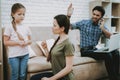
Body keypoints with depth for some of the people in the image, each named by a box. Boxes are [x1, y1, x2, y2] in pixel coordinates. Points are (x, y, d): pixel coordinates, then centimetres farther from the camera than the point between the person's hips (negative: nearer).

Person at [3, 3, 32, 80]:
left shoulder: (26, 27, 4)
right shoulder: (9, 27, -9)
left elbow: (30, 40, 11)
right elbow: (5, 42, -9)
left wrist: (26, 42, -12)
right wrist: (18, 42, -20)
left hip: (25, 54, 4)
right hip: (14, 55, -4)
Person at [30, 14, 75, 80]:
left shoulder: (68, 44, -18)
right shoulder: (58, 40, 5)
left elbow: (68, 68, -20)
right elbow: (52, 60, 7)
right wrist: (45, 48, -6)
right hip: (56, 75, 7)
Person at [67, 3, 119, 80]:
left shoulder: (102, 26, 10)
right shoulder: (83, 23, 0)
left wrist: (102, 28, -17)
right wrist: (68, 15, -24)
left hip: (95, 49, 5)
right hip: (85, 50, -5)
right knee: (108, 55, -27)